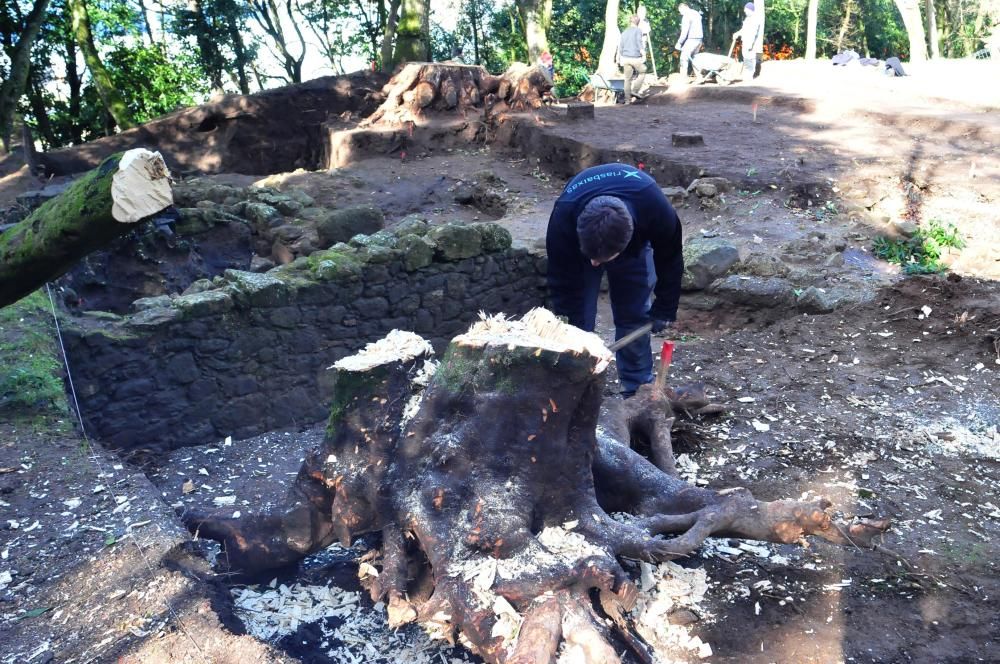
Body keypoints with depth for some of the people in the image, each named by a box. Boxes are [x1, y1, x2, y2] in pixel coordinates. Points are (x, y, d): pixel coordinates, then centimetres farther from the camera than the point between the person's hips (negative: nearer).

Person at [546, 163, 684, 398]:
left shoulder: (657, 210, -41)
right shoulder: (563, 220, -43)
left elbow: (670, 260, -17)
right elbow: (563, 288, -30)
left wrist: (664, 310, -7)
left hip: (633, 243, 1)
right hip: (577, 244, -1)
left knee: (634, 315, -1)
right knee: (578, 317, -10)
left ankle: (637, 389, 14)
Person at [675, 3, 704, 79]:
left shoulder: (687, 15, -9)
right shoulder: (697, 13, 19)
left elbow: (684, 31, -14)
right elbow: (697, 28, 18)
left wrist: (679, 42, -10)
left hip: (692, 39, -9)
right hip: (699, 39, 9)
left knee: (684, 58, -7)